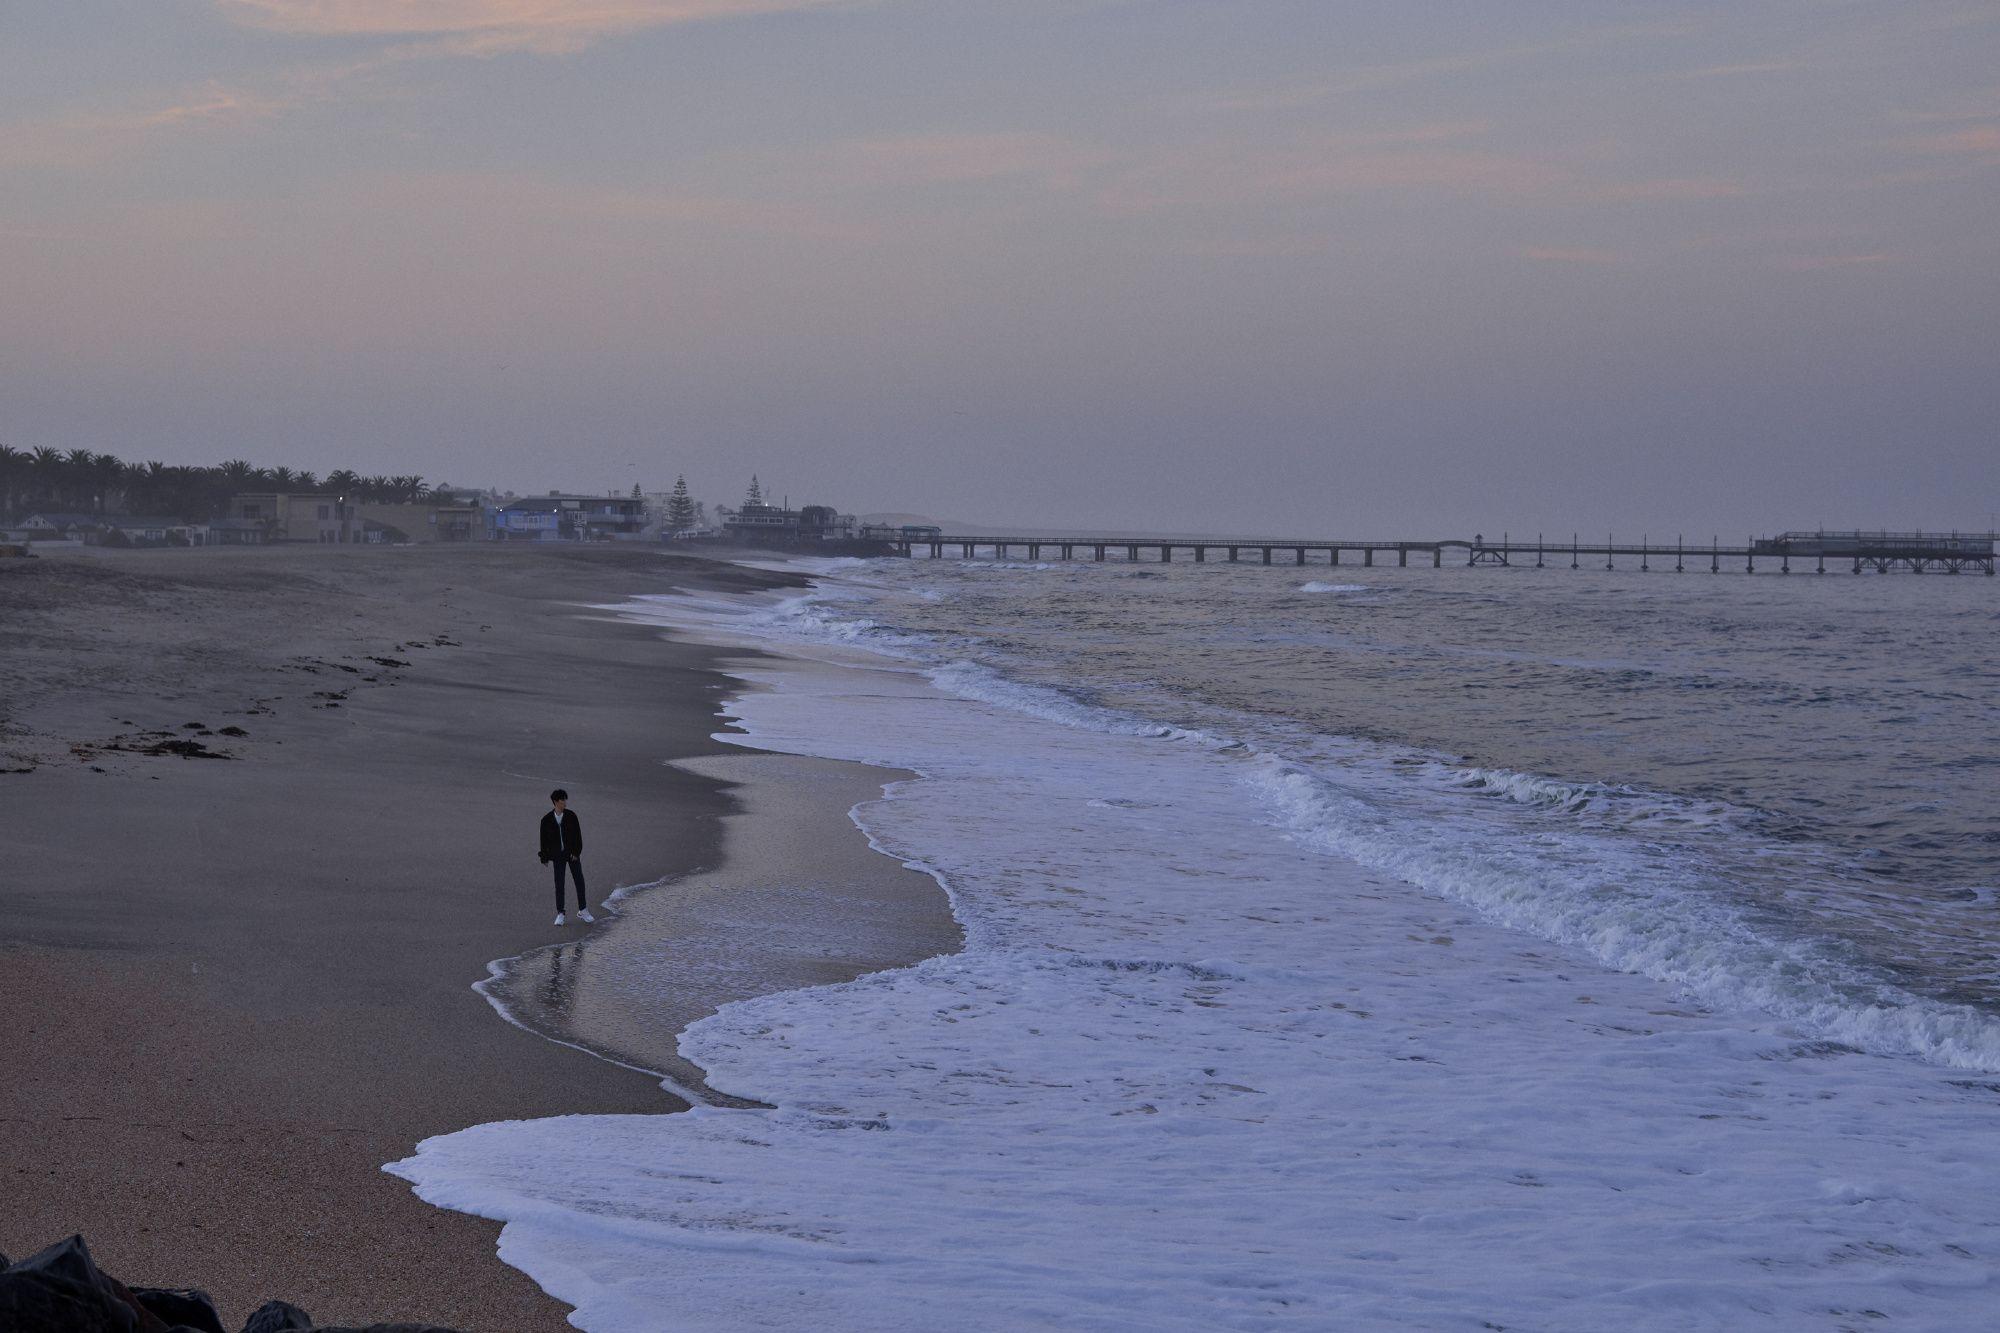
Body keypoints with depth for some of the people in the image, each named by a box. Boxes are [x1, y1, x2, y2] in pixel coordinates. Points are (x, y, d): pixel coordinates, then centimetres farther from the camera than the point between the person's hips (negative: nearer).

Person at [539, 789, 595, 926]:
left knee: (579, 881, 4)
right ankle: (560, 914, 11)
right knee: (559, 884, 2)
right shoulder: (547, 820, -5)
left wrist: (576, 852, -10)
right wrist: (545, 857, 2)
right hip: (558, 855, -1)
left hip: (572, 853, 1)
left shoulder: (571, 816, -5)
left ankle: (583, 911, 16)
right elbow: (544, 839, 2)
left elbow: (577, 834, -3)